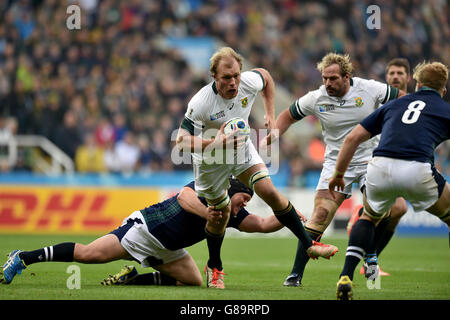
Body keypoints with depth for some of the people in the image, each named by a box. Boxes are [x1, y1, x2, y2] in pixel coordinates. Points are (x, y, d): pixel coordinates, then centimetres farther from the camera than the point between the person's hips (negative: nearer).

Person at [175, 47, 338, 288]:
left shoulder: (249, 82, -23)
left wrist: (270, 113, 1)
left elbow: (265, 76, 3)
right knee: (221, 213, 9)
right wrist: (215, 143, -47)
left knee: (270, 192, -11)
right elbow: (181, 141, -34)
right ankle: (213, 267, 32)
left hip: (242, 150, 3)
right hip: (210, 160, -3)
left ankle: (309, 245, -1)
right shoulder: (200, 103, -35)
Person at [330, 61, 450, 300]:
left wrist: (338, 174, 33)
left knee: (368, 217, 32)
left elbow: (353, 138, 24)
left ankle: (346, 277, 13)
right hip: (417, 170, -3)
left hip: (379, 167, 3)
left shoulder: (394, 105, 28)